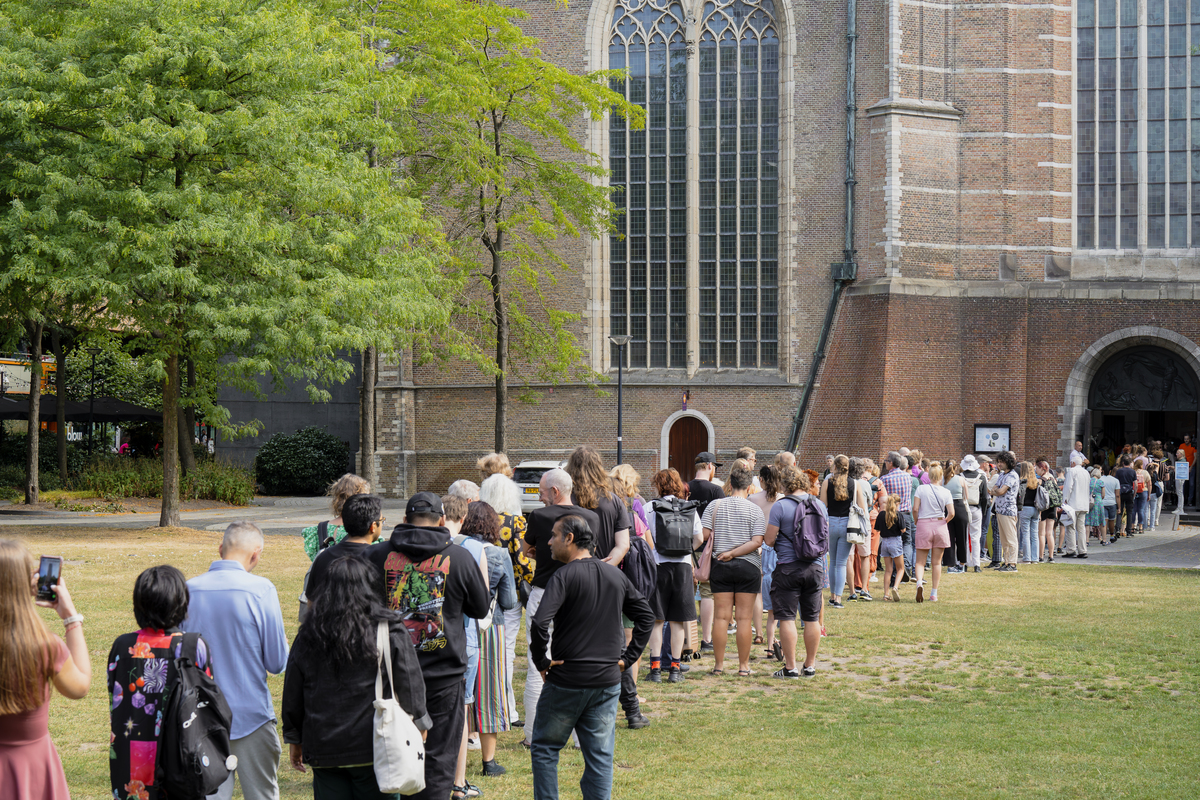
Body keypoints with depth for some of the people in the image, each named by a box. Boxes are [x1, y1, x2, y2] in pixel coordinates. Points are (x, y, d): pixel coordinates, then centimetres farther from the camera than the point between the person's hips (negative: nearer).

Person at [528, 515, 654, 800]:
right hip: (608, 680, 5)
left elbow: (540, 623, -25)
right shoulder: (616, 575, 7)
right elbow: (646, 616, 14)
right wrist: (628, 657, 12)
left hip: (566, 680, -5)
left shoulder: (565, 575, -13)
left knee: (545, 749, 11)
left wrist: (541, 660, -12)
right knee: (600, 757, 7)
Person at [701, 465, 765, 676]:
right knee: (744, 617, 3)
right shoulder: (755, 510, -2)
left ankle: (719, 665, 7)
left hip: (720, 566, 1)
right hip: (748, 566, -1)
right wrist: (733, 553, -7)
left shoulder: (715, 505, 1)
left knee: (721, 616, 4)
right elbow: (757, 542, -11)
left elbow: (704, 534, -3)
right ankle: (743, 666, 6)